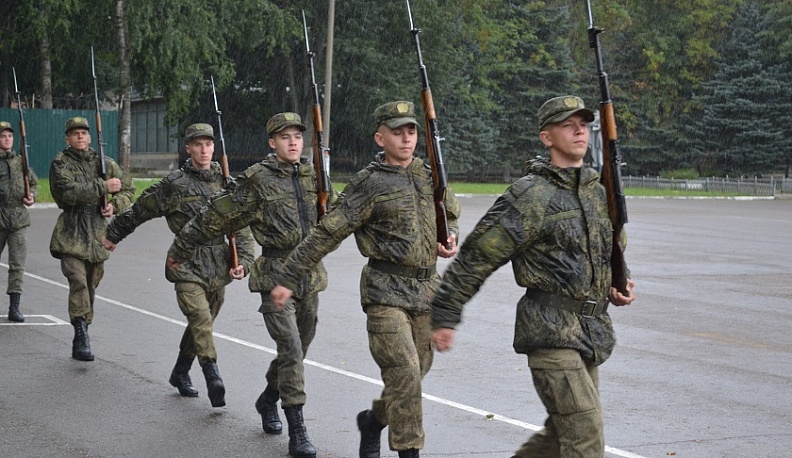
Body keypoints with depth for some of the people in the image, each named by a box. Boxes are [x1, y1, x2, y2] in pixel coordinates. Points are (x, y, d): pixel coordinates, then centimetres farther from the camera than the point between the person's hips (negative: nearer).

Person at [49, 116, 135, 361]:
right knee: (78, 281, -19)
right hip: (71, 233, -4)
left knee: (91, 285, 9)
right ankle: (81, 335, -22)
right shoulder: (60, 163, -1)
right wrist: (103, 187, -17)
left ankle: (80, 340, 20)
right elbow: (68, 191, -17)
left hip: (98, 231, 4)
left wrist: (115, 205, -1)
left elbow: (128, 189, 20)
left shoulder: (105, 163, 11)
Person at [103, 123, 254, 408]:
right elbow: (139, 210, 9)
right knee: (201, 321, -20)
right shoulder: (174, 184, -3)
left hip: (219, 267, 5)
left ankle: (180, 374, 35)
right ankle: (214, 382, -27)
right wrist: (113, 235, 19)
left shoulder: (225, 182, 8)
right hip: (187, 265, -4)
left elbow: (241, 226, 8)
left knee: (201, 324, 15)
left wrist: (242, 261, -4)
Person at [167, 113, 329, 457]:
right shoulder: (258, 180, -7)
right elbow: (215, 217, -1)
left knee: (298, 348, 15)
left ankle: (268, 400, 41)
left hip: (311, 275, 6)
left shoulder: (312, 176, 9)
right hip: (275, 274, -6)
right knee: (290, 348, -14)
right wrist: (179, 250, 4)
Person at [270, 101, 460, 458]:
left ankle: (373, 420, 37)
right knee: (404, 373, -16)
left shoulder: (429, 175, 10)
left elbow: (451, 211, 30)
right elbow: (326, 234, -9)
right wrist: (287, 278, -11)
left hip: (427, 290, 6)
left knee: (415, 372, 12)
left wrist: (450, 239, 8)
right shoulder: (369, 184, -7)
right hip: (386, 291, -6)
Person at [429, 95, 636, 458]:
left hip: (591, 331, 8)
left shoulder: (598, 191, 13)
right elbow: (476, 256, -8)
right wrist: (444, 317, -8)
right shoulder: (531, 195, -10)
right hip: (550, 330, -8)